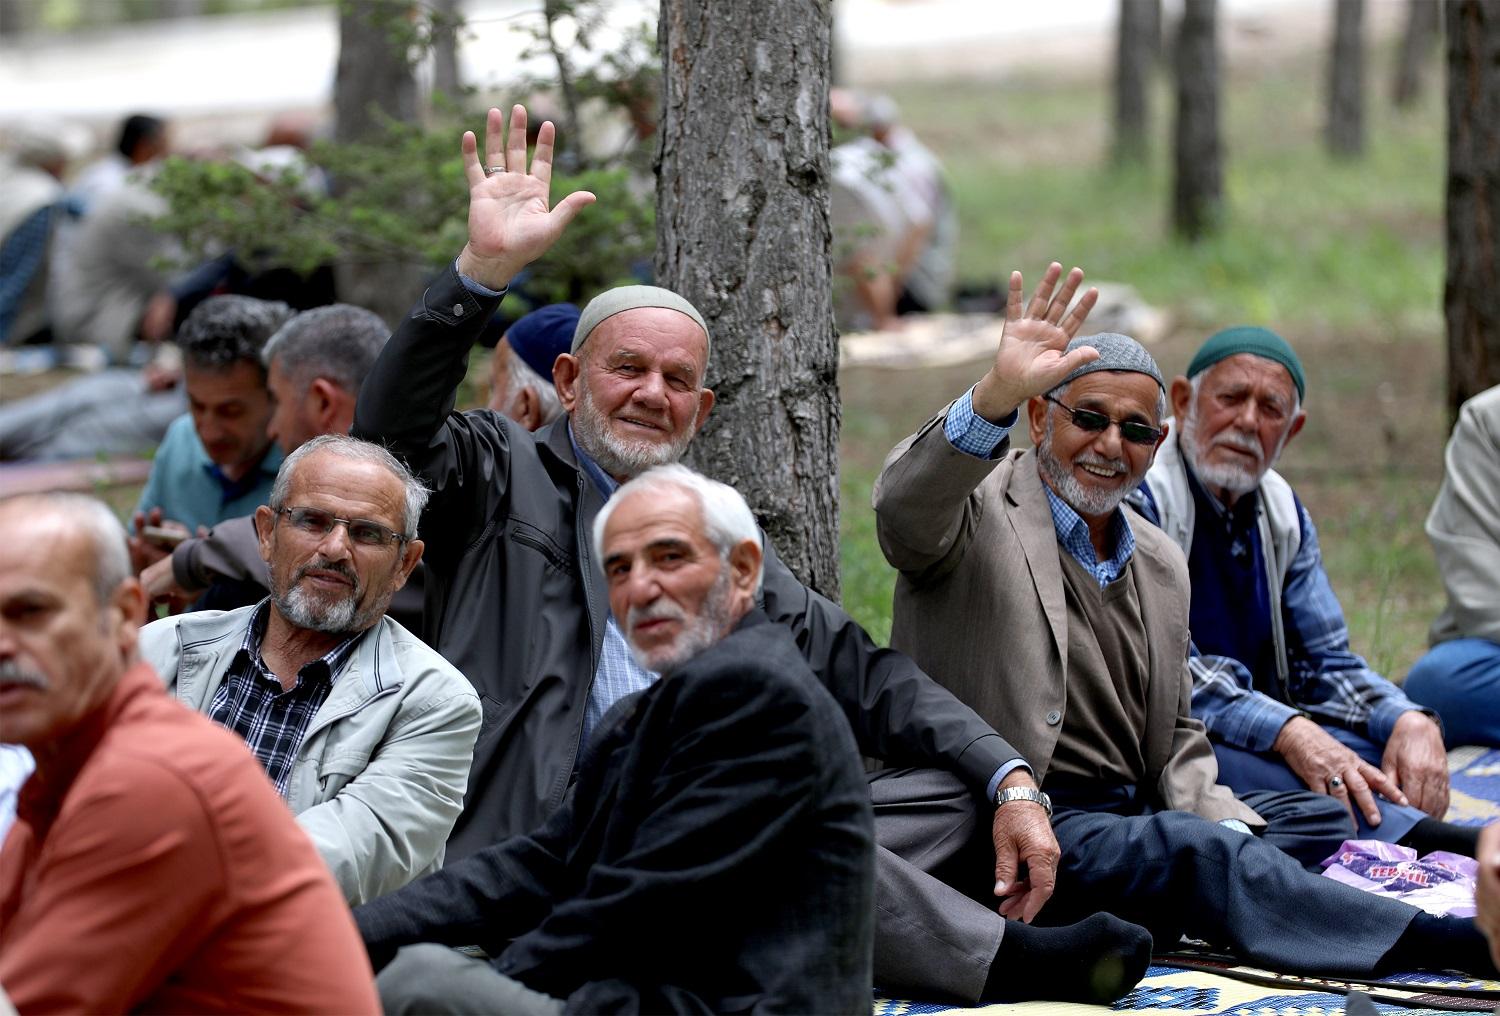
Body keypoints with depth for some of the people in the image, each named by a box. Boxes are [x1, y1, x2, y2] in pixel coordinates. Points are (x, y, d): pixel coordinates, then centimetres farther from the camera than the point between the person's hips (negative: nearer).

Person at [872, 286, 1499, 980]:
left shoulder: (1162, 566, 21)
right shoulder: (977, 511, -1)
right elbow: (904, 511, -26)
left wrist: (1217, 821, 1)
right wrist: (995, 395, -42)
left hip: (1130, 820, 9)